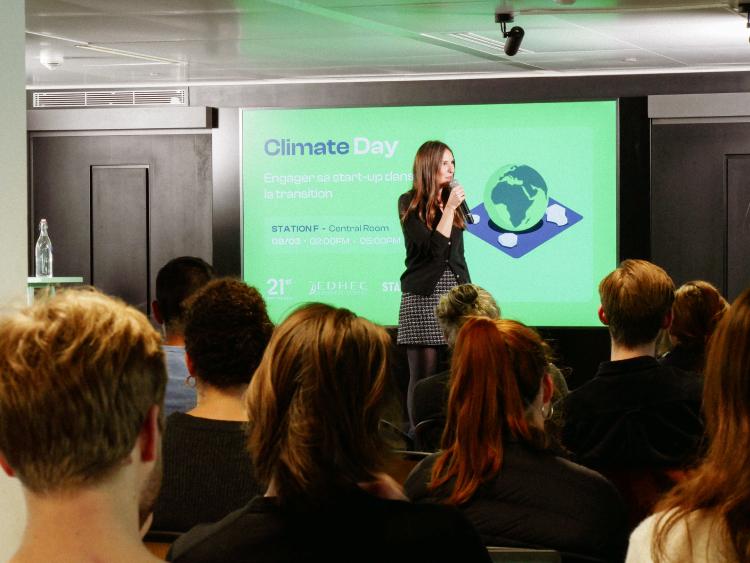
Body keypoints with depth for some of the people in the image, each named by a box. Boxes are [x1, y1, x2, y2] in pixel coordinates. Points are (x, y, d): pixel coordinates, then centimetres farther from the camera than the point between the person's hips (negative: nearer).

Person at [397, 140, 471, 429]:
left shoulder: (453, 200, 14)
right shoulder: (410, 203, -2)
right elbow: (432, 248, -12)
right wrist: (449, 208, -12)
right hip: (424, 295, -5)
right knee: (424, 373, -5)